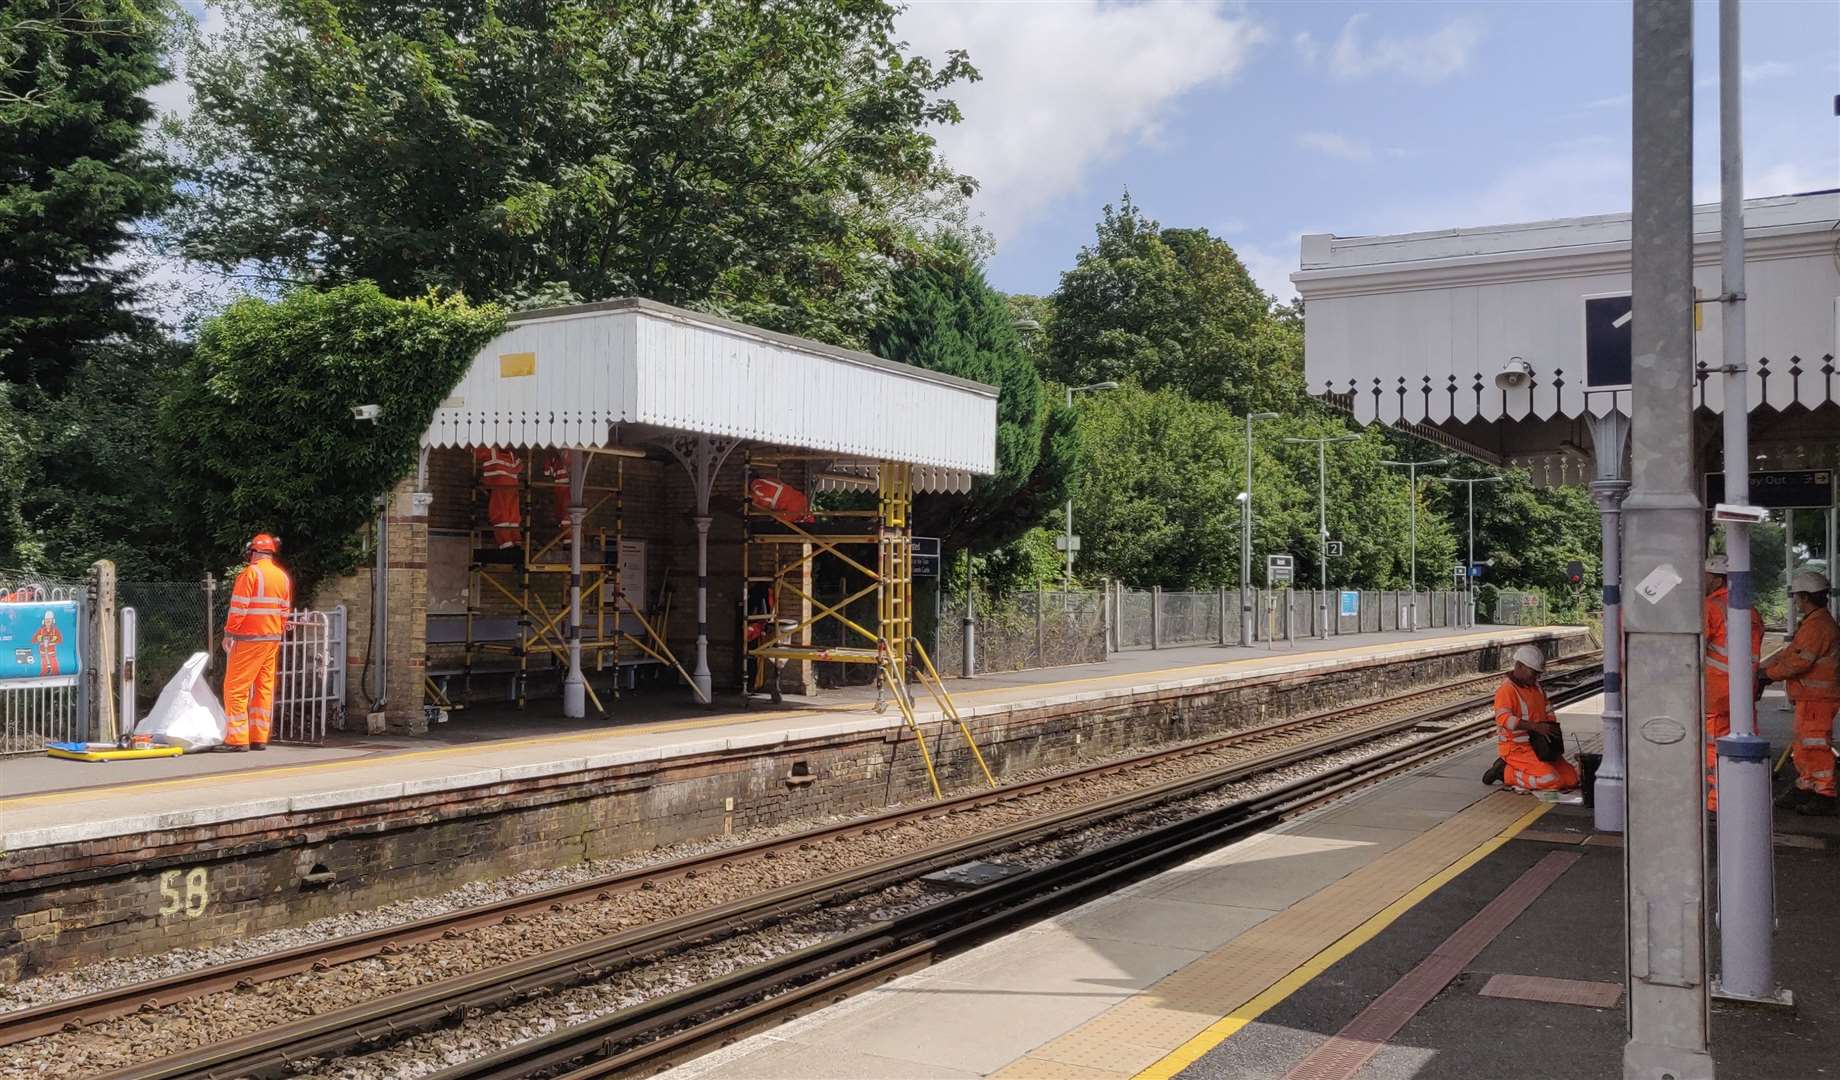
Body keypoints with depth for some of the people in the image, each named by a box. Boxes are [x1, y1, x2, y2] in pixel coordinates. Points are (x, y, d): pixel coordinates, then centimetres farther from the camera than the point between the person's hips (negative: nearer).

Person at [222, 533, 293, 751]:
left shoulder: (250, 573, -10)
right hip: (272, 639, 7)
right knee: (264, 688, 9)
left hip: (249, 639, -7)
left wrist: (229, 633, -6)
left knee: (236, 688, -1)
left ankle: (237, 739, -5)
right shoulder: (283, 576, 10)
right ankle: (260, 738, 10)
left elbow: (238, 608, -13)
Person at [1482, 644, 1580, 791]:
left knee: (1572, 778, 0)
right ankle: (1505, 772, -7)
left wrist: (1553, 728, 2)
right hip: (1516, 749, -9)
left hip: (1538, 746, 9)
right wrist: (1535, 726, -38)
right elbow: (1503, 718, -31)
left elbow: (1547, 710, 23)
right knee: (1551, 780, -26)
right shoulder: (1507, 689, -16)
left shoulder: (1535, 685, 13)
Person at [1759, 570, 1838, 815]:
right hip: (1808, 697, 11)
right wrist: (1761, 668, 9)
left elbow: (1798, 661, -22)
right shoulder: (1811, 623, 18)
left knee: (1815, 746, -7)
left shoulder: (1818, 625, -18)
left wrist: (1768, 673, -10)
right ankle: (1804, 789, 25)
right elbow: (1788, 652, 19)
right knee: (1802, 746, 17)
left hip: (1817, 698, -11)